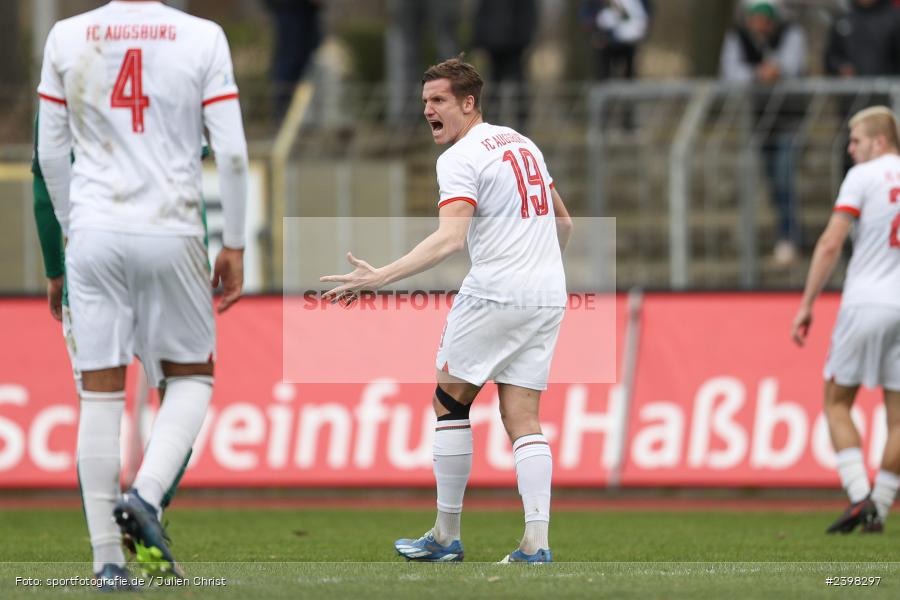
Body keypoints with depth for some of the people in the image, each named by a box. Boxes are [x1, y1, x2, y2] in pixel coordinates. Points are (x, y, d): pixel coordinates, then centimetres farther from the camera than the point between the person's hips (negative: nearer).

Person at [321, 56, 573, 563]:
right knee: (523, 420, 5)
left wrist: (379, 277, -29)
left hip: (495, 294, -7)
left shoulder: (460, 159, -9)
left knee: (449, 402, 7)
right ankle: (537, 545, -7)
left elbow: (450, 239, -23)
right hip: (548, 298, 7)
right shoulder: (524, 144, 16)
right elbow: (564, 221, 25)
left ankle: (447, 536, 10)